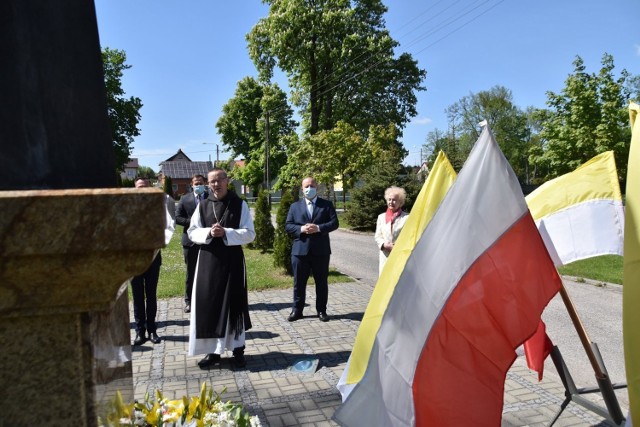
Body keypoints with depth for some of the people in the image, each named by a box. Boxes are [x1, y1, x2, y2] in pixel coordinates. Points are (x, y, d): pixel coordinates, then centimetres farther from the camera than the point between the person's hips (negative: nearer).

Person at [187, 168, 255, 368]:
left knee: (234, 304, 6)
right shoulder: (202, 205, 5)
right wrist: (208, 232, -14)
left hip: (233, 260, -2)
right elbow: (192, 232, 5)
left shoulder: (240, 204, -3)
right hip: (208, 260, 2)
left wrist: (226, 233, -19)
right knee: (209, 305, 5)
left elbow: (250, 233, -6)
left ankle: (237, 348, 20)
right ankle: (213, 350, 16)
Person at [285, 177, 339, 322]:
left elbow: (334, 223, -2)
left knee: (321, 282, 7)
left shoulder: (327, 205, 6)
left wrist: (319, 228, -17)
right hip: (300, 250, 1)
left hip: (321, 250, -1)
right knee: (299, 283, 7)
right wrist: (301, 229, -14)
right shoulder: (295, 206, 10)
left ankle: (321, 310, 18)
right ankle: (297, 310, 18)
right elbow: (288, 226, 4)